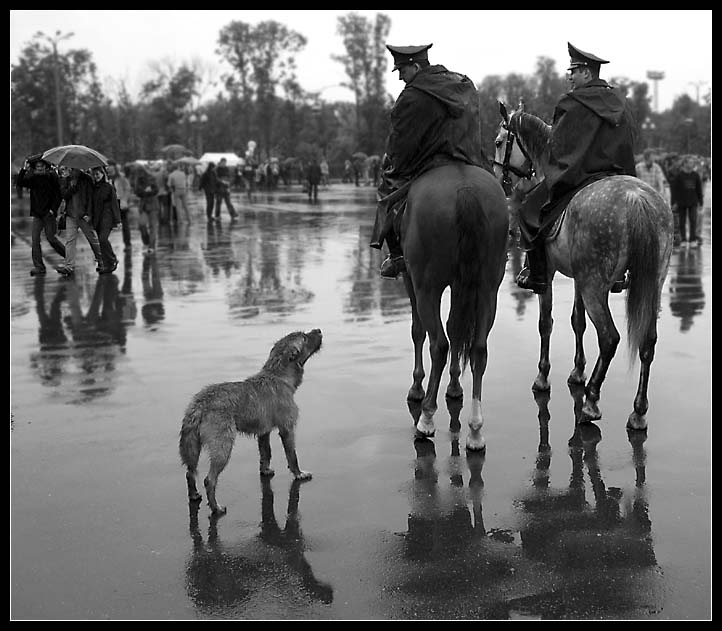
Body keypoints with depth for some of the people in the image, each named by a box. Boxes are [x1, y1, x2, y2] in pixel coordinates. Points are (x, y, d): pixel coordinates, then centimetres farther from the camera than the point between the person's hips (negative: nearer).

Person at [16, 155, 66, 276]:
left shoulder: (52, 176, -3)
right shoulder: (33, 178, 9)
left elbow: (59, 195, -4)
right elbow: (20, 183, -3)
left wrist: (53, 209, -12)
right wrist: (24, 170, -12)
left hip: (49, 213, -4)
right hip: (37, 213, 4)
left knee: (51, 237, -3)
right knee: (34, 238, -4)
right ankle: (39, 266, -1)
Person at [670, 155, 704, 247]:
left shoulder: (696, 175, 3)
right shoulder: (679, 175, -6)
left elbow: (699, 189, 11)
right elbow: (674, 189, -5)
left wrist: (701, 201, 12)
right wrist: (674, 202, -9)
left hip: (693, 202, 2)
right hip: (682, 202, -2)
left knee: (693, 220, -4)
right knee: (682, 221, 5)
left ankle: (693, 239, 4)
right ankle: (683, 240, 14)